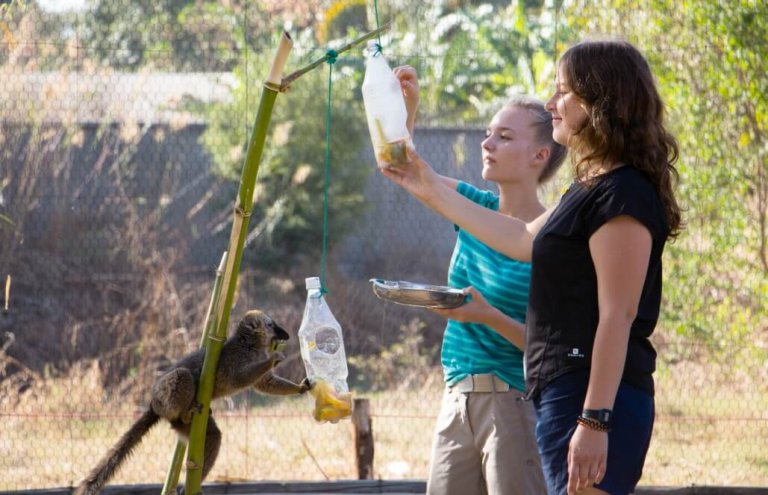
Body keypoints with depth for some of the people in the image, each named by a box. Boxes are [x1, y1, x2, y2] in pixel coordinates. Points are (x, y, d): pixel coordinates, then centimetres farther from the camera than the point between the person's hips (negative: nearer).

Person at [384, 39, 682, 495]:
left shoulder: (622, 194, -13)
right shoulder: (593, 189, 18)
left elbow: (617, 315, -19)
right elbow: (524, 240, 32)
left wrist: (594, 421, -24)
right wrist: (432, 191, 35)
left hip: (595, 399, -11)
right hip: (565, 393, 11)